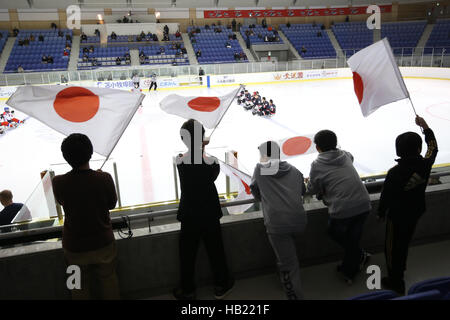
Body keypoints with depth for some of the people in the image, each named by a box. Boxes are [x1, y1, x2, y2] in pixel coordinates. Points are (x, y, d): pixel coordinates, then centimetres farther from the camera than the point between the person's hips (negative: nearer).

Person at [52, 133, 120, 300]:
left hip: (75, 247, 1)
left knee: (79, 287, 23)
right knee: (108, 281, 23)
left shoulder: (58, 182, -20)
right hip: (103, 243, 0)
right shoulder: (104, 178, -23)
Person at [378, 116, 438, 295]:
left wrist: (381, 213, 0)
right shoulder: (425, 165, -18)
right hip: (415, 213, 6)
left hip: (397, 216, -5)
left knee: (392, 248, 15)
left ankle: (395, 283, 31)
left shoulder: (394, 173, -30)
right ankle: (399, 271, 53)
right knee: (404, 243, 28)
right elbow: (433, 148, 5)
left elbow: (386, 196, -18)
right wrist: (425, 128, 12)